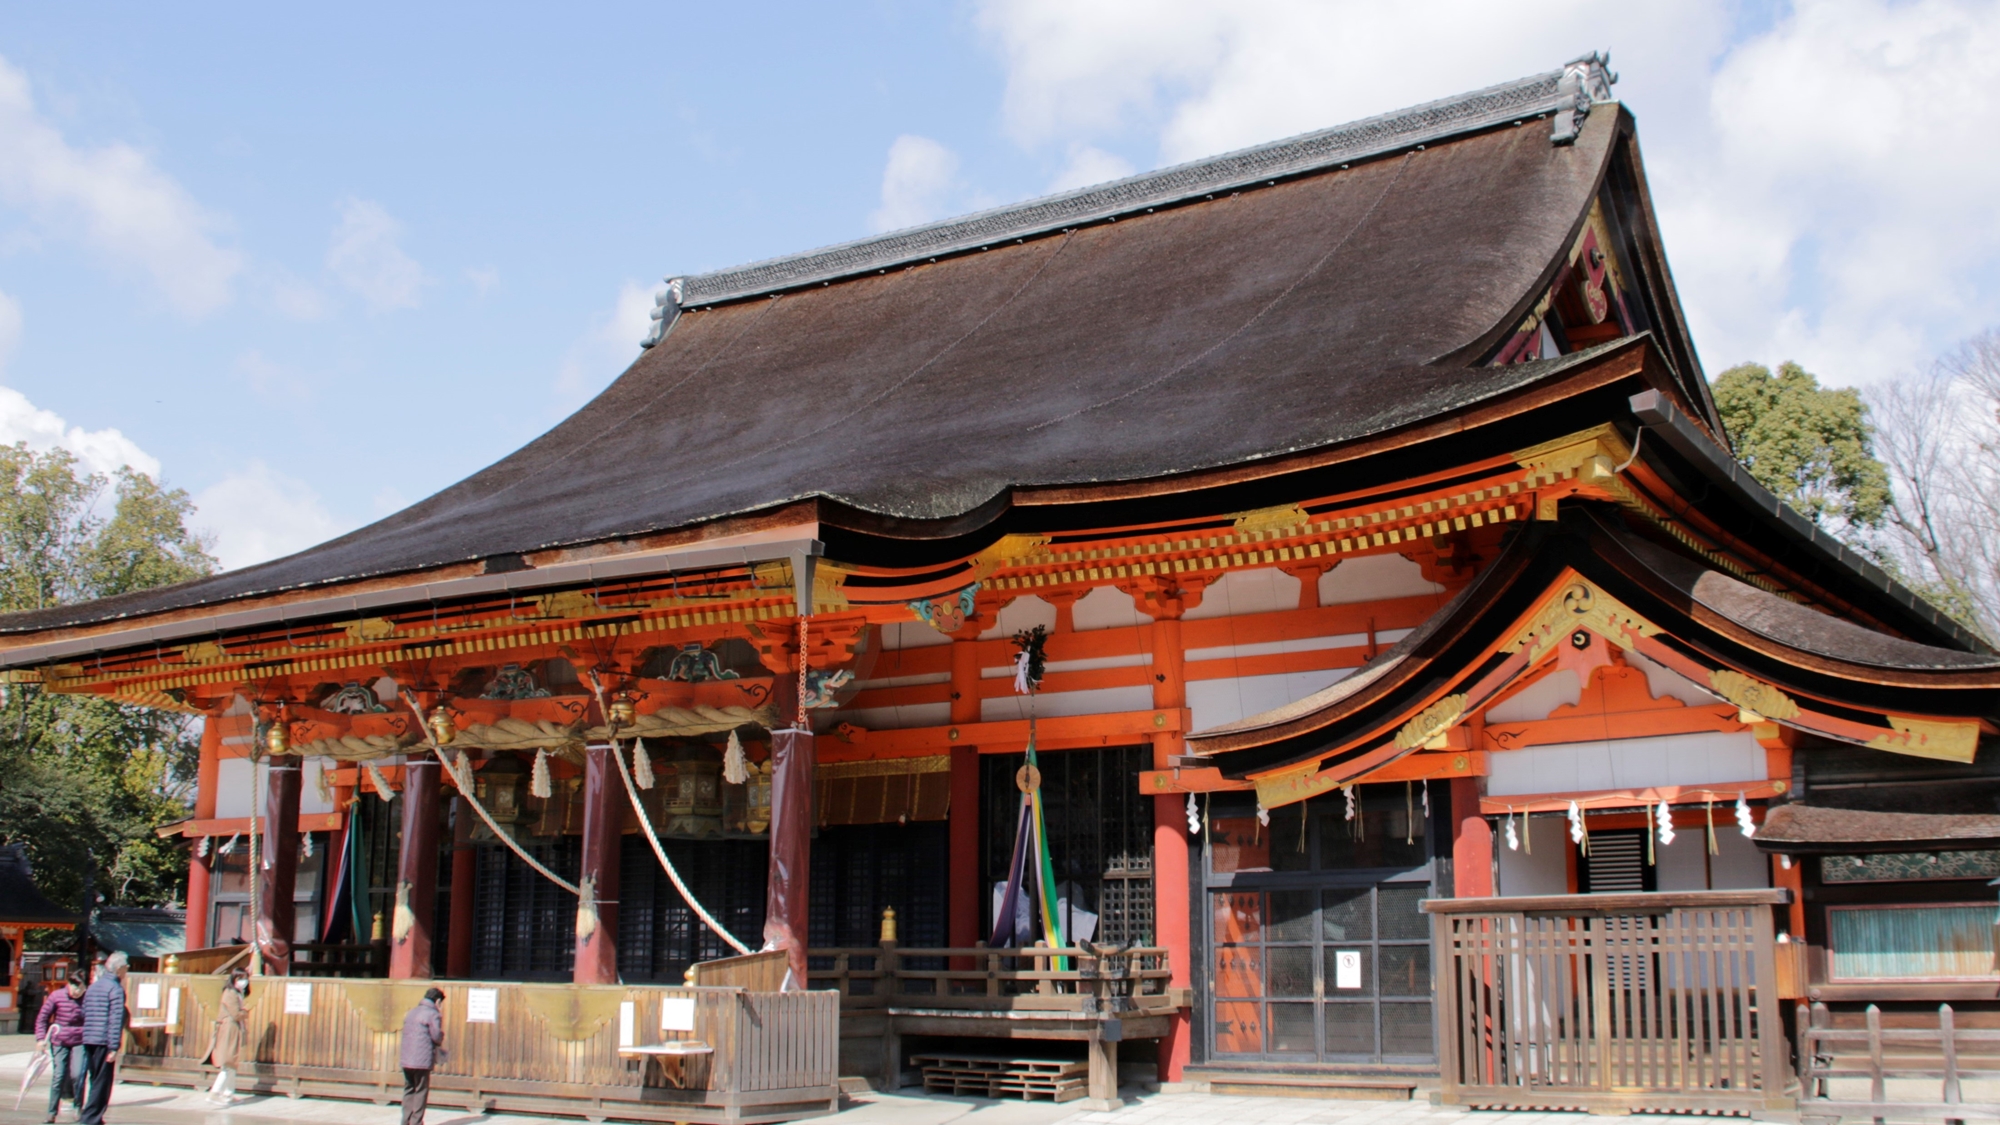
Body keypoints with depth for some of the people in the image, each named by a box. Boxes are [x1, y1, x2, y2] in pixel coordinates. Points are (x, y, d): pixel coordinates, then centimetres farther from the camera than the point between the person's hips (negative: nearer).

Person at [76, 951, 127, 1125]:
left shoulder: (93, 986, 16)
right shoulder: (116, 989, -10)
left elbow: (84, 1013, 20)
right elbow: (115, 1020, -16)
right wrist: (114, 1047, -17)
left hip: (88, 1039, 8)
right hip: (104, 1041, -8)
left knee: (95, 1079, 16)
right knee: (102, 1082, -2)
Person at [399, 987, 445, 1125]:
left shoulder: (411, 1012, 16)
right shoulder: (433, 1014, -8)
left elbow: (405, 1032, 14)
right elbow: (437, 1036, -13)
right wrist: (439, 1047, 11)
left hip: (406, 1059, 7)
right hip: (422, 1060, -7)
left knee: (408, 1090, 12)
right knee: (421, 1091, 1)